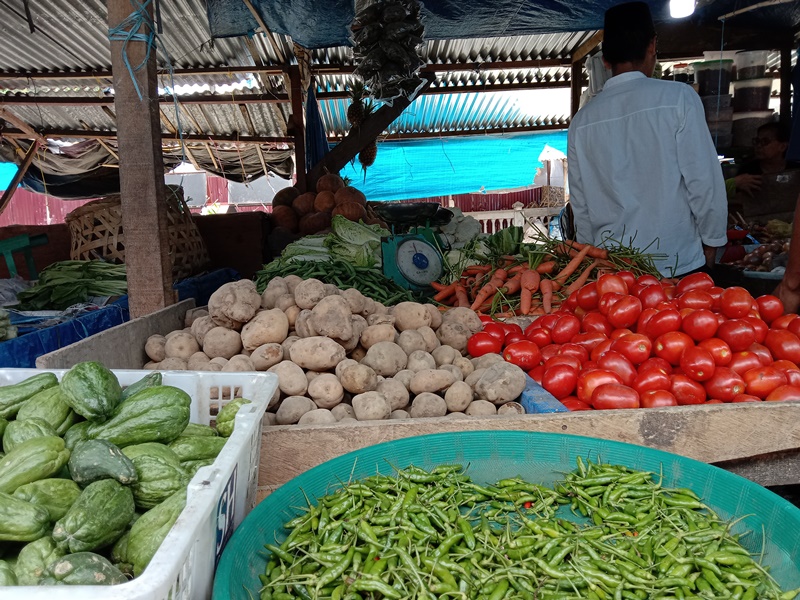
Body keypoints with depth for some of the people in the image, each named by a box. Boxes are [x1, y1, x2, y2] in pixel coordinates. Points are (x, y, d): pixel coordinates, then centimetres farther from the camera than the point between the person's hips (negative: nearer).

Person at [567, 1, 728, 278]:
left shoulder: (582, 121, 1)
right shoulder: (678, 97, -8)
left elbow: (580, 203, 7)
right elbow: (704, 181, -7)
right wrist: (711, 242, 6)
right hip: (679, 264, -2)